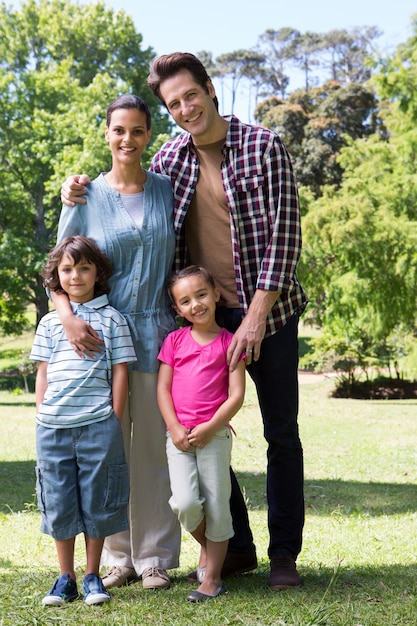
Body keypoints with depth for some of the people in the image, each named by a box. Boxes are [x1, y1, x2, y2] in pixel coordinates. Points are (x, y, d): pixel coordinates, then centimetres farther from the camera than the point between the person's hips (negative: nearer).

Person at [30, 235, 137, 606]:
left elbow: (119, 371, 2)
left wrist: (114, 421, -3)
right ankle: (66, 579, 18)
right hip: (53, 426, 3)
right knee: (59, 502, 6)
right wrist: (42, 418, 5)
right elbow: (43, 373, 12)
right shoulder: (50, 322, 11)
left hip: (98, 425, -2)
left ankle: (93, 576, 17)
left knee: (96, 500, 4)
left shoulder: (112, 319, 4)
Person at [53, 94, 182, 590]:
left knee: (153, 447, 4)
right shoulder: (86, 197, 3)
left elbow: (181, 257, 11)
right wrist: (67, 317, -14)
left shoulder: (167, 190, 7)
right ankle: (117, 557, 18)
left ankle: (154, 557, 16)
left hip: (156, 333, 0)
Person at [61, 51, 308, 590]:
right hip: (205, 315, 4)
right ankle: (235, 547, 22)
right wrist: (84, 191, 1)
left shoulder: (262, 146, -7)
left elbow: (283, 233, -12)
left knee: (282, 434, 4)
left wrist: (255, 317, -18)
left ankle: (285, 553, 17)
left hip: (266, 312, -4)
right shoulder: (171, 158, 6)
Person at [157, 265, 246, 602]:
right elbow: (163, 388, 5)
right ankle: (206, 546, 20)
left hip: (215, 434, -1)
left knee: (217, 507, 1)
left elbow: (236, 395, -5)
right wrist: (175, 429, -7)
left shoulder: (228, 342, 0)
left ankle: (212, 576, 13)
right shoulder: (175, 340, 8)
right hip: (179, 436, 2)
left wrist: (208, 429, -13)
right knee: (185, 503, -11)